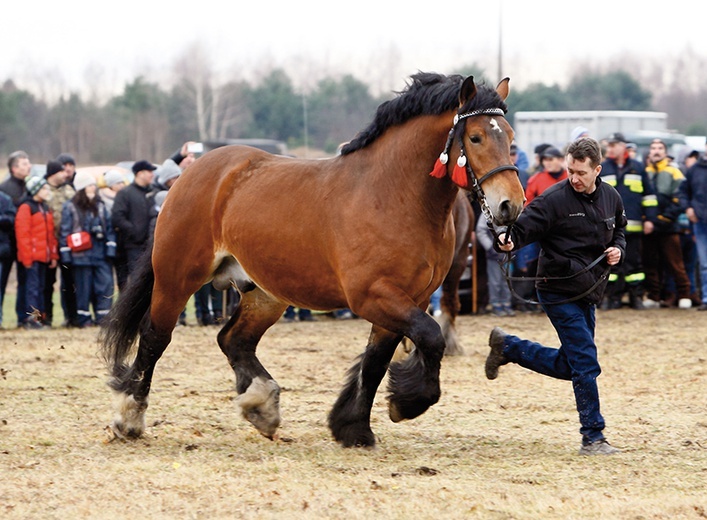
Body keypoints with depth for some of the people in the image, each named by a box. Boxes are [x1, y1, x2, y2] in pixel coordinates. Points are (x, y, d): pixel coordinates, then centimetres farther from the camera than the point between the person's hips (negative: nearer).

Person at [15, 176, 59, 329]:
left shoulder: (45, 208, 17)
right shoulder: (26, 207, -8)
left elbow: (51, 234, 19)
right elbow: (22, 234, -14)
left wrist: (53, 255, 14)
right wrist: (27, 257, -17)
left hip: (44, 256, 8)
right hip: (32, 256, -8)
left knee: (40, 287, 10)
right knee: (32, 287, -10)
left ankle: (39, 317, 13)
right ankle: (31, 318, -11)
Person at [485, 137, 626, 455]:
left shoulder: (611, 199, 5)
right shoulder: (555, 199, -14)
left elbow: (619, 229, 23)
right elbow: (525, 225, -21)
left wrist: (618, 249, 2)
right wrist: (509, 242, -42)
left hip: (589, 293, 7)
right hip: (560, 293, -7)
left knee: (569, 366, 17)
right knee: (585, 364, -10)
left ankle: (506, 346, 32)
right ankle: (593, 438, -3)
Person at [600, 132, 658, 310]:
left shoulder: (638, 168, 10)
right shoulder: (601, 170, 9)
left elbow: (649, 195, 12)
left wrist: (650, 218, 5)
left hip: (633, 226, 0)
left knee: (634, 262, 3)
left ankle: (636, 297, 8)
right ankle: (613, 298, 4)